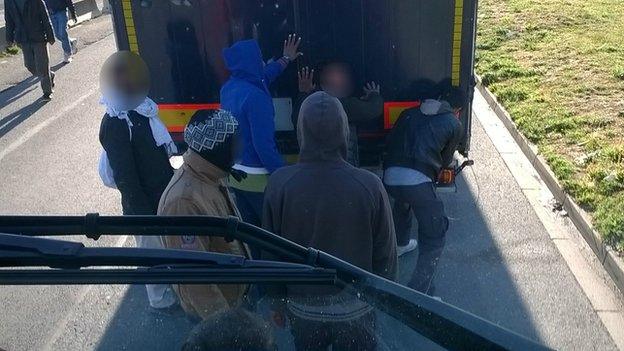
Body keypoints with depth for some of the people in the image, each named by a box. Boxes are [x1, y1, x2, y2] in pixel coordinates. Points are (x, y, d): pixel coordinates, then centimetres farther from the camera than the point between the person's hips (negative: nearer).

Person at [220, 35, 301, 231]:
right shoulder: (256, 97, -23)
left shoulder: (229, 88, 4)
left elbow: (258, 80, 24)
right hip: (258, 179, -8)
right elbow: (264, 144, -26)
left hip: (235, 173, 8)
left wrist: (285, 60, 35)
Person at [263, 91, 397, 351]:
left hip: (303, 308, 1)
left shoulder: (280, 183, -19)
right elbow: (385, 252, -10)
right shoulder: (369, 185, -22)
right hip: (355, 308, 0)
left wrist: (276, 299, 7)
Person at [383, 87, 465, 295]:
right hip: (418, 181, -5)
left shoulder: (410, 113, 23)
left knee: (402, 201, 40)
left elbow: (390, 142, 21)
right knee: (434, 238, 8)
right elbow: (445, 161, 20)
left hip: (390, 177, 6)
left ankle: (400, 244, 59)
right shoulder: (454, 125, 13)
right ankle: (419, 293, 3)